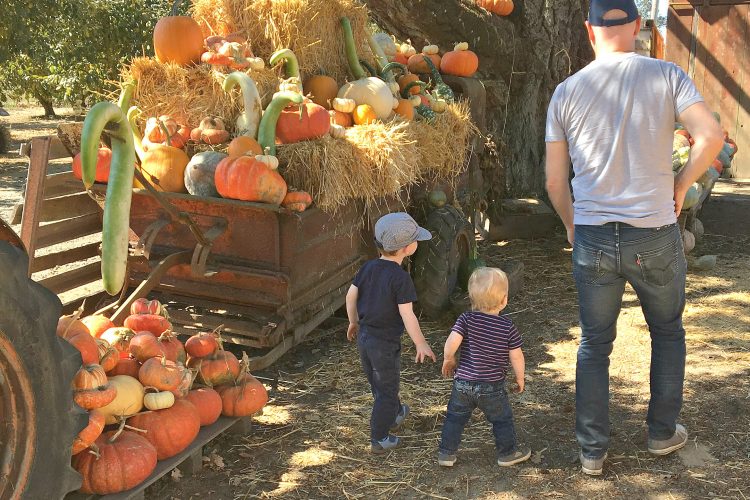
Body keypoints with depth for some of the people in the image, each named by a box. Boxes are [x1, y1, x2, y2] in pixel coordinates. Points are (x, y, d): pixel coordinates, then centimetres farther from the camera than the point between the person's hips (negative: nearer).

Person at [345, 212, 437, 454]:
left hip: (364, 336, 7)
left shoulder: (368, 267, -2)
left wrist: (354, 323, 19)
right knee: (387, 390, 9)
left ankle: (394, 415, 49)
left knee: (378, 383, 26)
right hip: (385, 343, -7)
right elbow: (407, 315, -23)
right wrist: (421, 344, -14)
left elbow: (350, 296, 4)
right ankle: (379, 440, 17)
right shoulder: (400, 278, -23)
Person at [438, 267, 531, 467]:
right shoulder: (508, 327, -11)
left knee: (455, 418, 18)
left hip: (463, 383, 2)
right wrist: (520, 378, 11)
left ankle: (446, 453, 25)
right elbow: (516, 357, -6)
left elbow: (451, 344, -19)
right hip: (492, 387, -1)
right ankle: (507, 453, 32)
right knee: (502, 419, 19)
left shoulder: (466, 319, -10)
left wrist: (448, 360, 1)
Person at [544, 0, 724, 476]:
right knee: (668, 332, 23)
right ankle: (663, 432, 34)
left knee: (595, 344, 15)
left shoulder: (566, 92, 0)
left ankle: (593, 451, 21)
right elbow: (712, 137, -17)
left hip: (593, 240, 1)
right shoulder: (666, 75, -5)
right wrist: (681, 184, 0)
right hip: (655, 238, -1)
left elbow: (555, 180, 1)